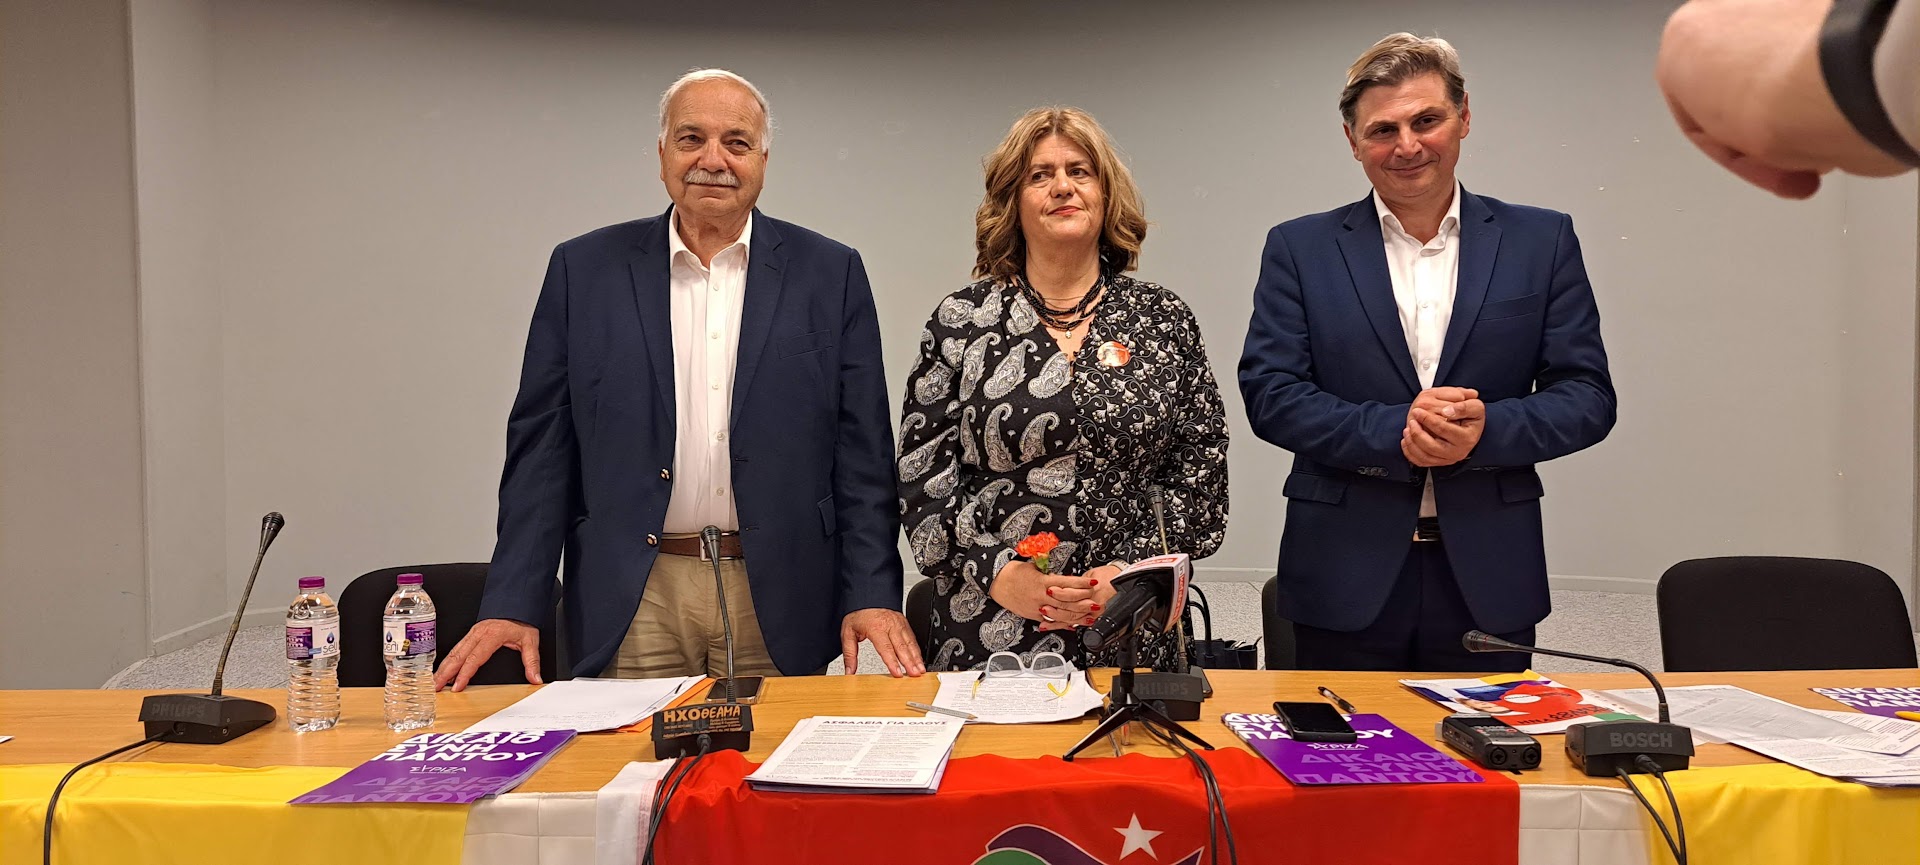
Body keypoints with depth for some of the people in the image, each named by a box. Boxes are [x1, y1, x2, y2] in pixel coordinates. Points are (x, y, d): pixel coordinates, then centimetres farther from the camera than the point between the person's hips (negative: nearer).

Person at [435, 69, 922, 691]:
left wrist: (873, 595, -6)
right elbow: (542, 444, 4)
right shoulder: (584, 269, 5)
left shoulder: (831, 274, 4)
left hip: (777, 602, 0)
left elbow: (863, 452, 2)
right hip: (634, 602, 0)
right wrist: (512, 603, -3)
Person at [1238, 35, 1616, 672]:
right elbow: (1268, 393, -3)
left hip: (1489, 577, 1)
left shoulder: (1542, 241, 5)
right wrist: (1392, 432, -17)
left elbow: (1588, 396, 3)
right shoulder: (1300, 249, 4)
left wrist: (1487, 430, -17)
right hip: (1345, 579, -1)